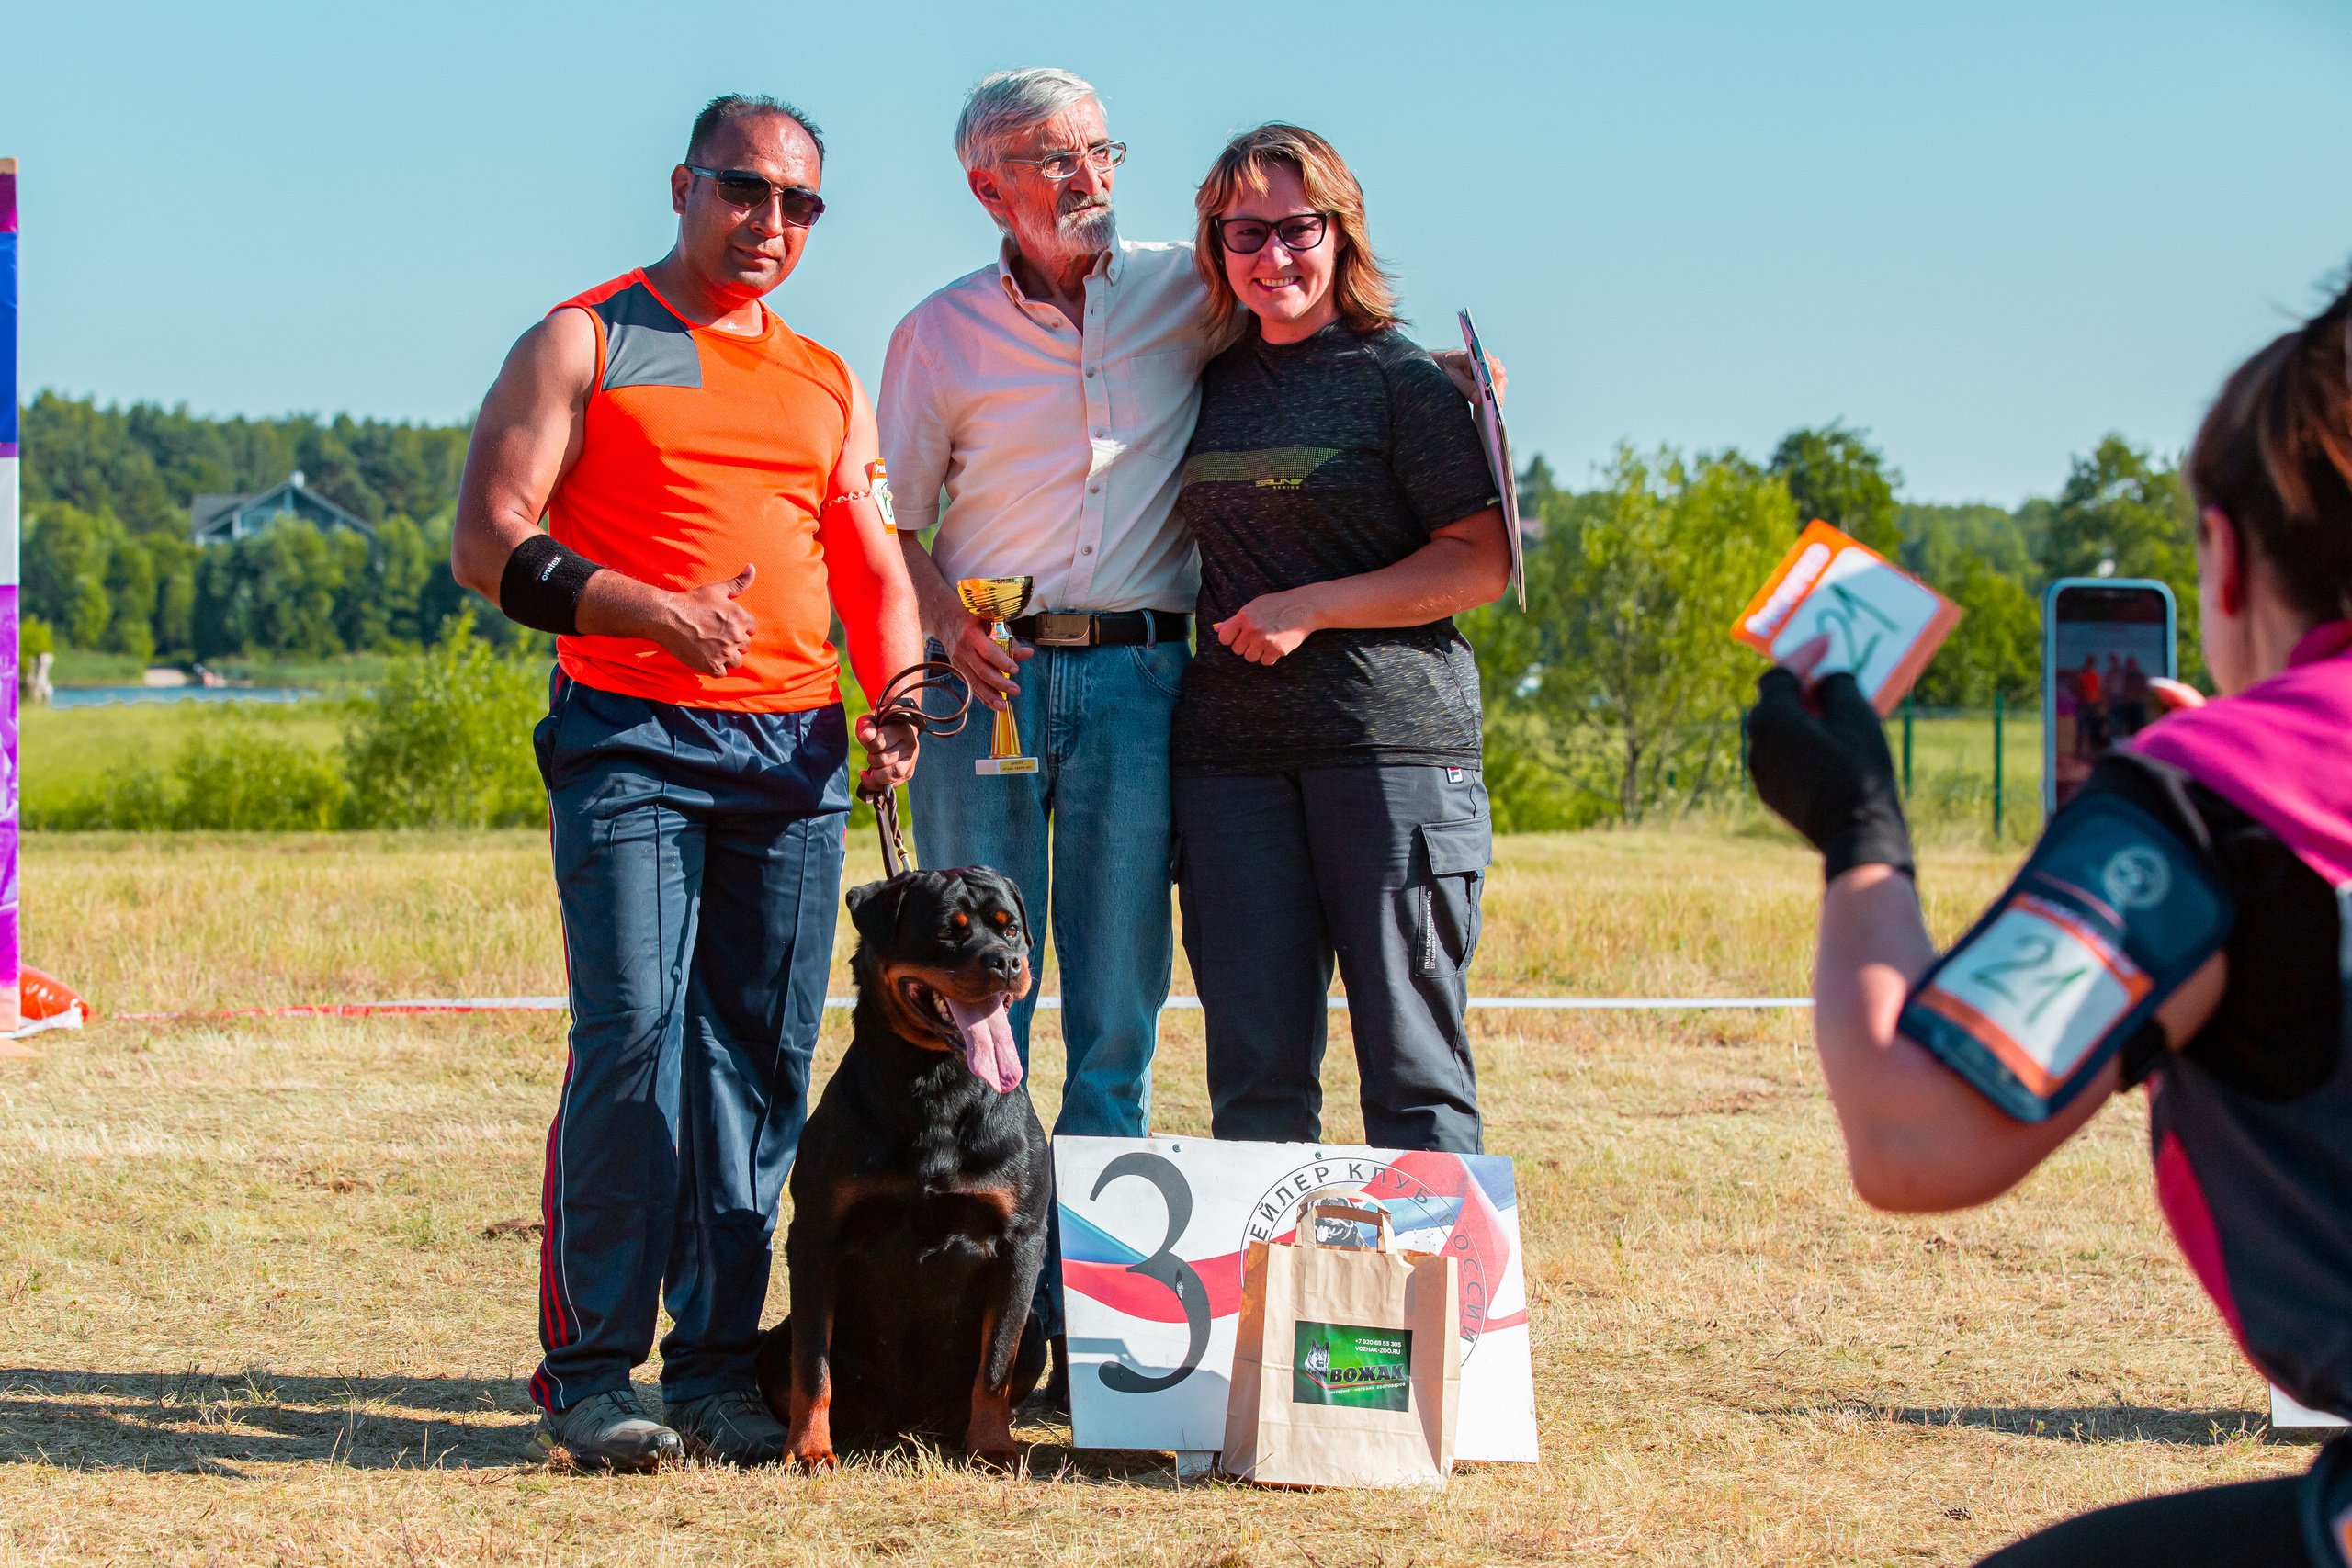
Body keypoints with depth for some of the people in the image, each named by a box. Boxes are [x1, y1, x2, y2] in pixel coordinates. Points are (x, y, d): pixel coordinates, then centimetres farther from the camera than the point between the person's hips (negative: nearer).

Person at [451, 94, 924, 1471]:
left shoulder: (829, 382, 20)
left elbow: (874, 571, 21)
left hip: (796, 749, 5)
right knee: (631, 1036, -13)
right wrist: (652, 612, -16)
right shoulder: (584, 342, 5)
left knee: (763, 1058, 2)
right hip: (631, 735, -5)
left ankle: (718, 1367, 8)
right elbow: (490, 545, -3)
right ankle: (590, 1372, -7)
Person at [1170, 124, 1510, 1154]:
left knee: (1412, 1066, -4)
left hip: (1392, 739, -5)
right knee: (1254, 1070, 4)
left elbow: (1481, 565, -5)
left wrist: (1311, 608, -11)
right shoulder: (1214, 382, 15)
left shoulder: (1401, 378, 0)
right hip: (1230, 749, 5)